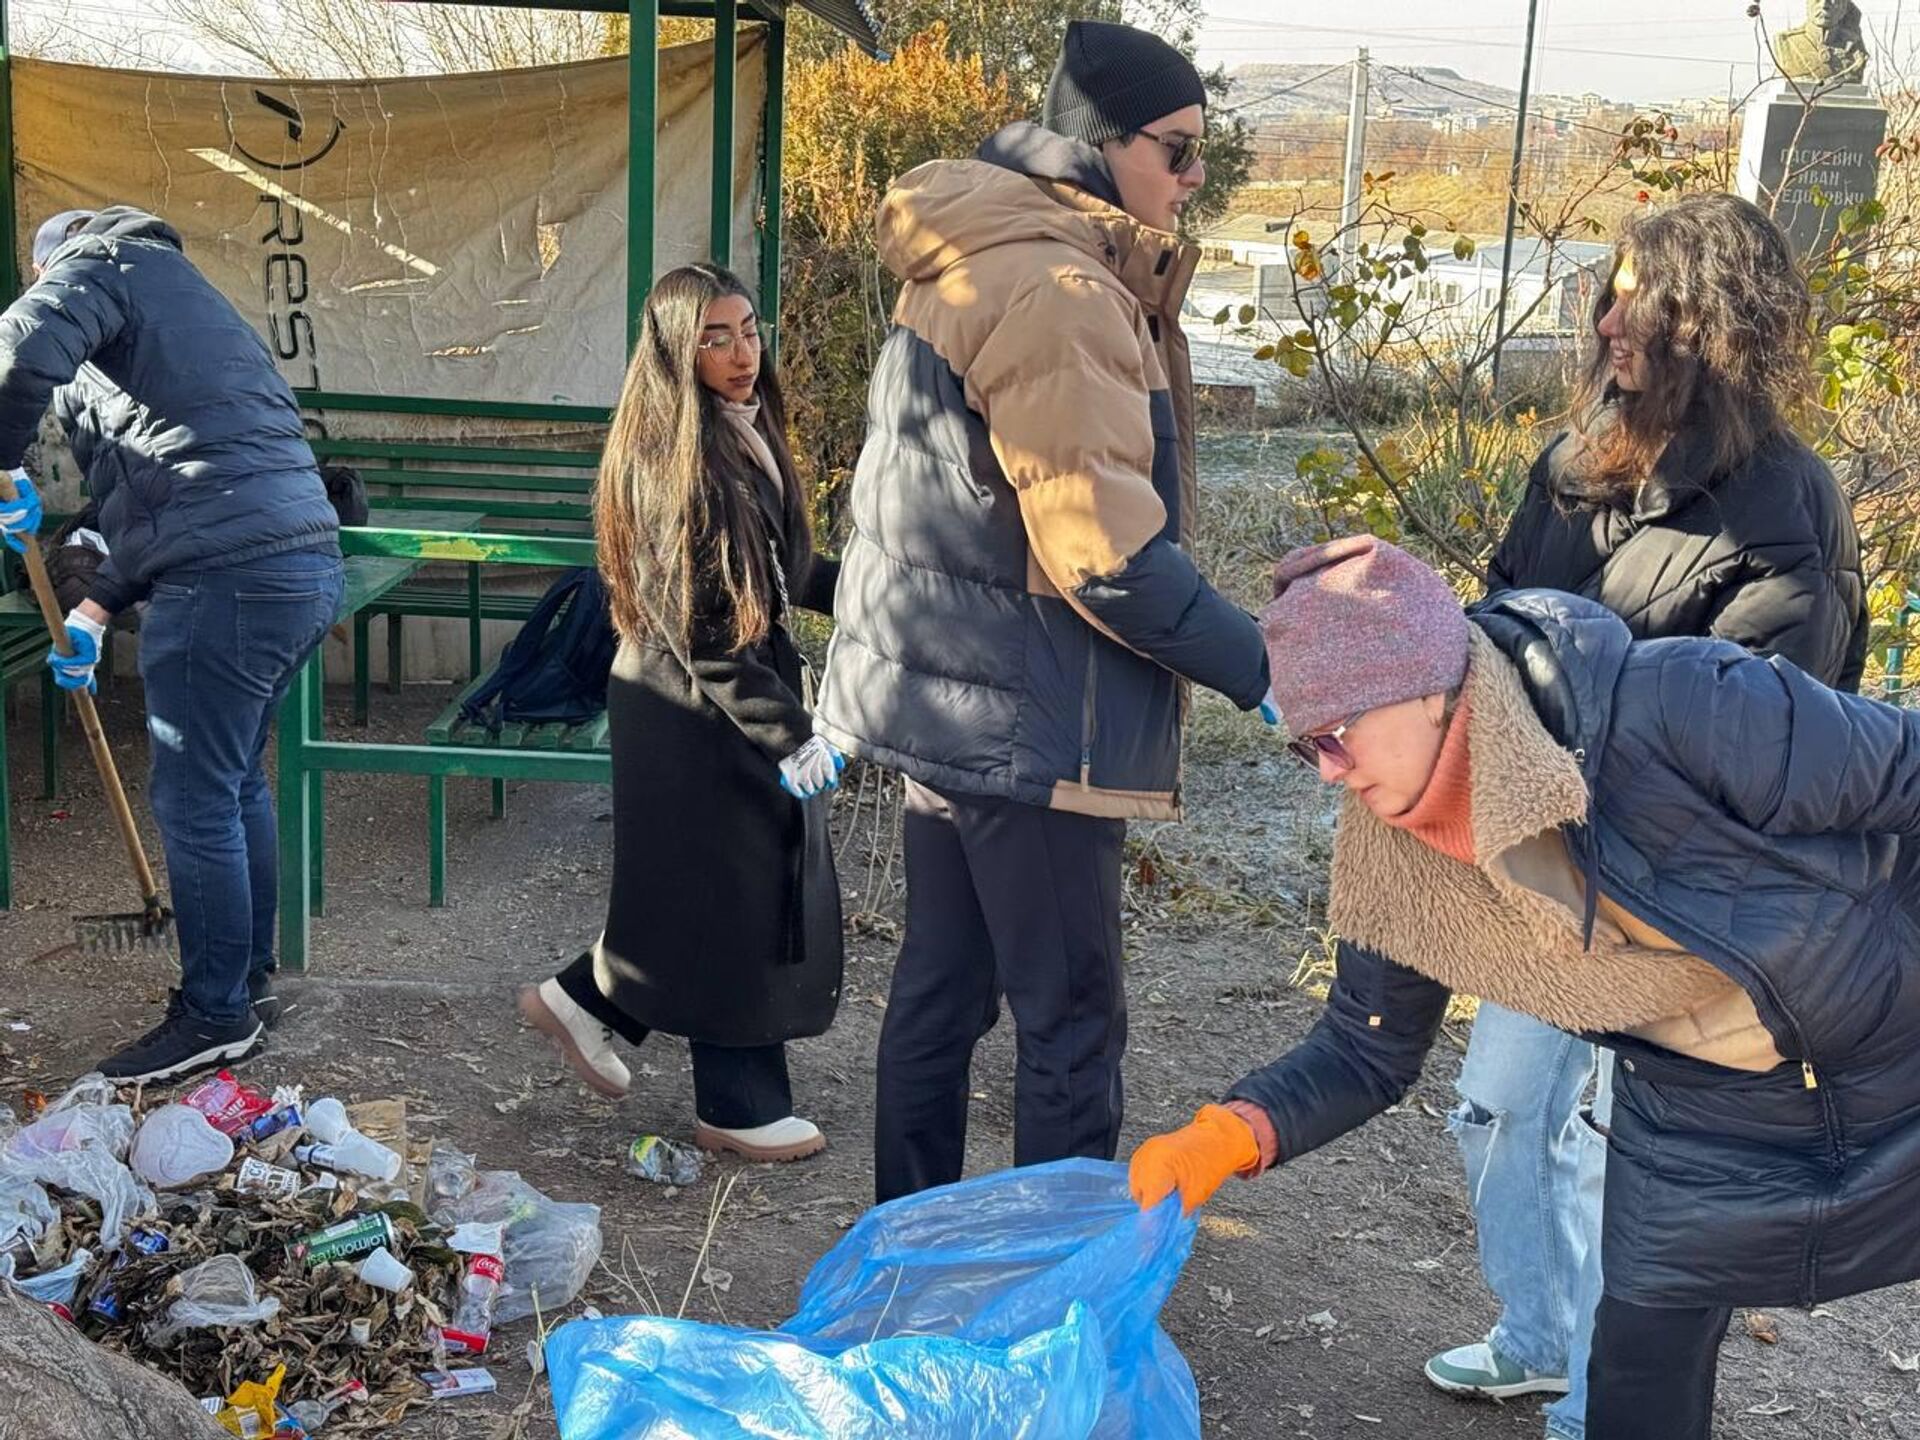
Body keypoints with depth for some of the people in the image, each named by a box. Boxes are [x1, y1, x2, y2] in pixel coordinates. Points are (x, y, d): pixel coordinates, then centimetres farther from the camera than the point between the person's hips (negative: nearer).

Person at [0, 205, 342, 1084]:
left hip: (226, 580, -9)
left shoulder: (106, 264, 5)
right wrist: (99, 607, 31)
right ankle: (249, 979, 32)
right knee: (236, 782, 20)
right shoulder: (175, 291, 32)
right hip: (307, 564, 9)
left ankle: (216, 1017, 13)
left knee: (194, 804, 2)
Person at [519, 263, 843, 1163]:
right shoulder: (671, 457, -19)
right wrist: (787, 736, -23)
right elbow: (694, 626, -22)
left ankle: (586, 999, 33)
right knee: (732, 896, 2)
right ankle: (742, 1109, 17)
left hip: (749, 689, 9)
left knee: (721, 887, 16)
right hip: (697, 712, -9)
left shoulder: (748, 432, 8)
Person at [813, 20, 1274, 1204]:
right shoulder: (1056, 291, -19)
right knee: (1072, 1028, 1)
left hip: (950, 702, 10)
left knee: (941, 988, 17)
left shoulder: (975, 266, 14)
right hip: (1029, 721, -10)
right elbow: (1105, 553, -23)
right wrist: (1261, 670, -16)